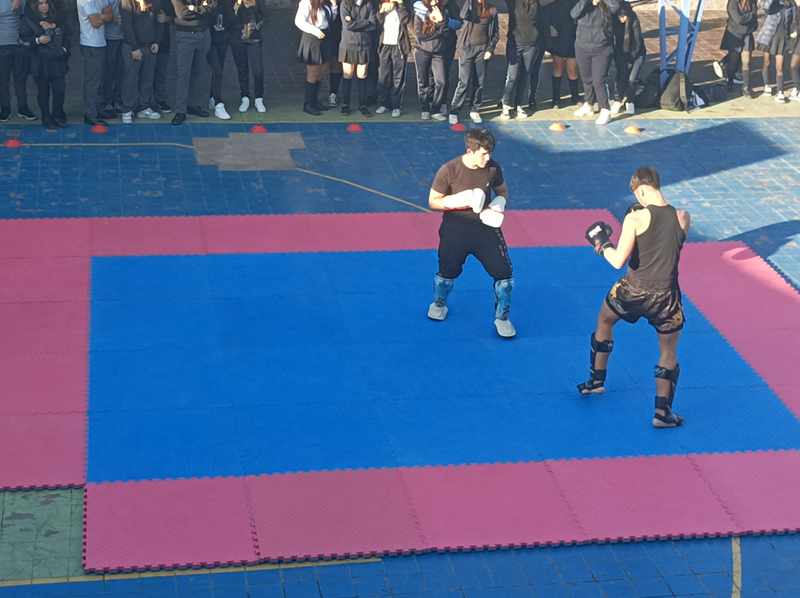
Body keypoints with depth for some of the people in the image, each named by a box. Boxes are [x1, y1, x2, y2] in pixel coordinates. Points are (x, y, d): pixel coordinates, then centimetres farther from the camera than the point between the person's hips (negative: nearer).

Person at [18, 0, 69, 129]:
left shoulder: (58, 18, 5)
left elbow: (68, 34, 15)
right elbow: (23, 40, -7)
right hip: (40, 62, -3)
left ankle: (57, 117, 18)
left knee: (60, 89, 0)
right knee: (43, 91, 6)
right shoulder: (27, 20, -5)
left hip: (58, 61, 3)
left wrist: (64, 48, 3)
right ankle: (46, 119, 17)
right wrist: (38, 40, -21)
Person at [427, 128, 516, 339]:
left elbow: (502, 191, 9)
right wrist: (460, 200, -27)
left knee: (504, 273, -4)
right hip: (455, 227, -2)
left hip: (485, 226, 2)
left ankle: (502, 317, 17)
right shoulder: (449, 171, -20)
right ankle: (439, 303, 47)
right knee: (448, 272, 14)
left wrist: (499, 204, -15)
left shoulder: (493, 168, -10)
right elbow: (433, 202, -12)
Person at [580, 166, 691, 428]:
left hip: (633, 290, -1)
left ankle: (596, 381, 40)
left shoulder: (636, 217, -16)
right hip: (665, 296, 1)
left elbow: (618, 261, -20)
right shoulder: (683, 218, -6)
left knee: (604, 322, 29)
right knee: (669, 352, 17)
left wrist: (601, 243, -1)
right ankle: (662, 412, 11)